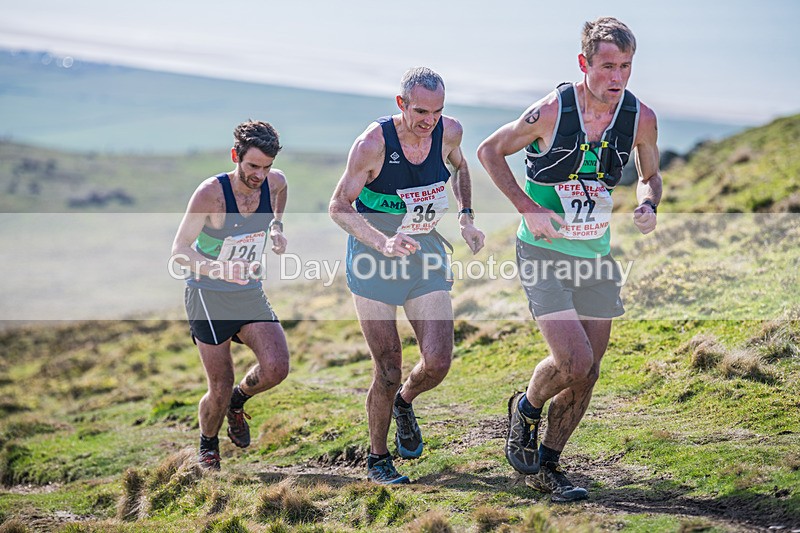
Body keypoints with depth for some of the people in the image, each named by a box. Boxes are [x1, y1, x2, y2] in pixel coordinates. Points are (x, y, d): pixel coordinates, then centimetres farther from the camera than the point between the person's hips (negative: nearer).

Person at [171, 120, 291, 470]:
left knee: (276, 368, -17)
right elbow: (179, 250, -23)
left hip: (251, 294, 4)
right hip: (209, 297, -4)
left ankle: (238, 401, 17)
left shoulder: (275, 182, -6)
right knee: (219, 390, -4)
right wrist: (221, 268, -40)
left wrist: (277, 226, 3)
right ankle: (207, 445, 28)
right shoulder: (211, 193, -22)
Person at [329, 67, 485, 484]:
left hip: (426, 254, 4)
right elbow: (339, 207, -15)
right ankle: (377, 460, 17)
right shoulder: (373, 144, -21)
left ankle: (404, 403, 27)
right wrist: (383, 243, -30)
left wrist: (466, 218, 5)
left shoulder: (449, 132, -7)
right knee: (388, 370, -5)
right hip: (373, 261, -4)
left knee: (438, 363, -8)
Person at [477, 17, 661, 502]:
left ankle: (547, 467, 24)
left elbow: (650, 175, 13)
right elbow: (489, 152, -3)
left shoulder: (641, 118, -6)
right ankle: (527, 408, 15)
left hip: (596, 258, 5)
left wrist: (648, 208, -10)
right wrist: (529, 208, -13)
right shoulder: (550, 111, -18)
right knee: (573, 362, -18)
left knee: (587, 375, 6)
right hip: (544, 251, -5)